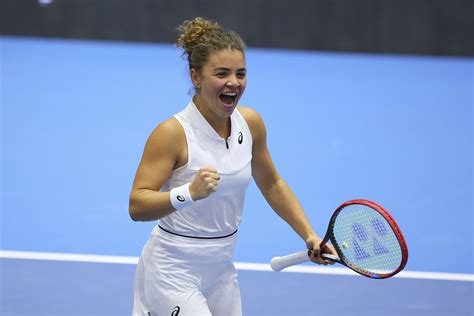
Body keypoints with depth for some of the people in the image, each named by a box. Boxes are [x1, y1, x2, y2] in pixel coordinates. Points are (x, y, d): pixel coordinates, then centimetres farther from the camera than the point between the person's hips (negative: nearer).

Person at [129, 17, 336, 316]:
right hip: (172, 272, -6)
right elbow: (136, 206, -23)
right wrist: (189, 193, -37)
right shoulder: (173, 132, -19)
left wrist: (309, 236, 9)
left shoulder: (251, 123, -1)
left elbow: (272, 184, 14)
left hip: (221, 270, 6)